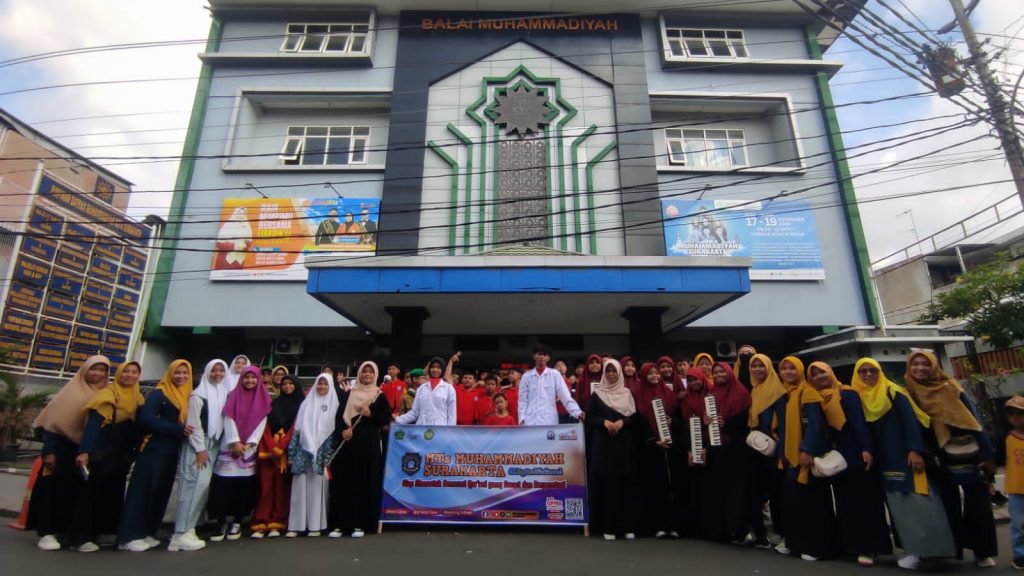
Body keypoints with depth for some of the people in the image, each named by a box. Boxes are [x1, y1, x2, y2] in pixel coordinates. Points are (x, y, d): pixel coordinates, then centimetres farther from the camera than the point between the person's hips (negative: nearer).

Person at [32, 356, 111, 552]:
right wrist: (49, 451, -12)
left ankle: (78, 534, 9)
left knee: (81, 490, 3)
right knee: (55, 488, 1)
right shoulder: (73, 390, -4)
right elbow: (54, 419, -6)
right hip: (63, 445, -3)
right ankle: (47, 533, 10)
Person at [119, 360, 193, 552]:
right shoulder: (158, 394, -6)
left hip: (173, 451, 6)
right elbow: (147, 419, -18)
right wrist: (178, 429, -21)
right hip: (155, 449, -6)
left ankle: (147, 533, 20)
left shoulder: (189, 396, 12)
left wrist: (187, 431, -6)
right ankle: (131, 536, 4)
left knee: (161, 493, 10)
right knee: (144, 490, -4)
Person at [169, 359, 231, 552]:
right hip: (197, 445, -6)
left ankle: (188, 529, 11)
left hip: (213, 446, 6)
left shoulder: (225, 394, 11)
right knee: (195, 485, -10)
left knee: (203, 486, 4)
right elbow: (193, 423, -10)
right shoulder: (199, 395, -7)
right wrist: (200, 449, -13)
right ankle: (181, 533, -6)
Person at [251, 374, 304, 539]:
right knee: (266, 485, -4)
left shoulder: (301, 404, 8)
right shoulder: (275, 403, 17)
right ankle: (261, 524, -2)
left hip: (289, 451, -2)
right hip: (269, 450, 2)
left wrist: (283, 448, -11)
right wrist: (274, 448, -6)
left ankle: (276, 524, 2)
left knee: (282, 486, -2)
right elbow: (268, 426, 8)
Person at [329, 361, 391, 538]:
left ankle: (359, 524, 5)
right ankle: (339, 524, 5)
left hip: (369, 442, -1)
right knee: (344, 481, -1)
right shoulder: (349, 394, 13)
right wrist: (343, 429, -12)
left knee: (365, 482, -2)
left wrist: (371, 415, -11)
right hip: (348, 441, 1)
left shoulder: (380, 396, 9)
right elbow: (339, 415, 5)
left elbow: (387, 419, 4)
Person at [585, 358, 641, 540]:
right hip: (603, 444, -1)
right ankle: (608, 526, 5)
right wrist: (604, 422, -15)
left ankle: (628, 526, 9)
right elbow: (589, 417, 1)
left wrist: (622, 422, -13)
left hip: (624, 444, 1)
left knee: (626, 483, 1)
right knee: (606, 482, -2)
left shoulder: (627, 393, 9)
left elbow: (635, 417, 4)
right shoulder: (597, 393, 5)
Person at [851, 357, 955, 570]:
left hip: (905, 455, -4)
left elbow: (910, 420, -11)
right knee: (899, 506, 5)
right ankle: (913, 549, 9)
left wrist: (915, 450, -19)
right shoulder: (857, 398, 8)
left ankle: (930, 546, -1)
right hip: (884, 462, 4)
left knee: (917, 501, -7)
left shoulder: (893, 392, -3)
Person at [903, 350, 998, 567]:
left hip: (968, 454, -1)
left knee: (978, 502, 3)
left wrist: (988, 454, -7)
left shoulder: (950, 387, -1)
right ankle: (953, 549, 15)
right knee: (949, 503, 7)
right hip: (941, 459, 1)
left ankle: (984, 551, 14)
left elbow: (974, 419, -2)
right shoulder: (908, 394, 1)